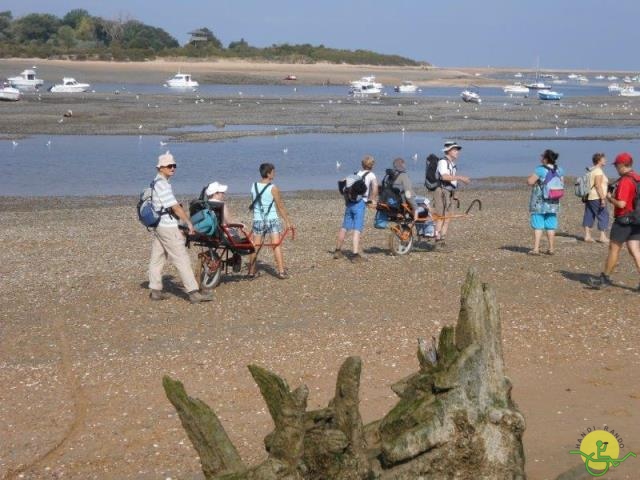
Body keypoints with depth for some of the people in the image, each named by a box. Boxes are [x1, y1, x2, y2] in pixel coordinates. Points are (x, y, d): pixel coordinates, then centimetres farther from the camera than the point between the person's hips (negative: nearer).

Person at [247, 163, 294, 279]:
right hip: (272, 219, -4)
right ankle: (281, 271, -6)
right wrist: (287, 221, 1)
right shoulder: (273, 188, -9)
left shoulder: (254, 186, 4)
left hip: (258, 220, 4)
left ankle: (251, 271, 16)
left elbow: (253, 203, 12)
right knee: (277, 245, -2)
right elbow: (280, 207, -6)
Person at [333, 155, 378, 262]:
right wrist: (373, 199, -3)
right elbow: (375, 186, -15)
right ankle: (356, 254, -12)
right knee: (357, 229, -7)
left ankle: (337, 250, 23)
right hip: (360, 203, -5)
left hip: (349, 203, 5)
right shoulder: (371, 175, 2)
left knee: (344, 227, 14)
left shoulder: (355, 174, 17)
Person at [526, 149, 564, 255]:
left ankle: (536, 249, -2)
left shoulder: (540, 169, -17)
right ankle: (551, 248, 15)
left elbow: (530, 182, -18)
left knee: (538, 226, 0)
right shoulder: (559, 170, 2)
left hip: (539, 203, -5)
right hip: (553, 203, 5)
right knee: (551, 226, 11)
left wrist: (532, 175, 1)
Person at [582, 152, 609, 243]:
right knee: (603, 216, -4)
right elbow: (598, 185, -20)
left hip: (589, 197, 9)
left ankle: (587, 235, 7)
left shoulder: (591, 170, 15)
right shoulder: (598, 171, -13)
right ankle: (602, 237, -7)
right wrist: (603, 199, -21)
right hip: (596, 198, -9)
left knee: (589, 216, 8)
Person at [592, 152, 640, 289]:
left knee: (614, 250, 6)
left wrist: (610, 198, -6)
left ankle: (605, 278, 18)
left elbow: (621, 204, -24)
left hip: (623, 220, -8)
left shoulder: (625, 181, -18)